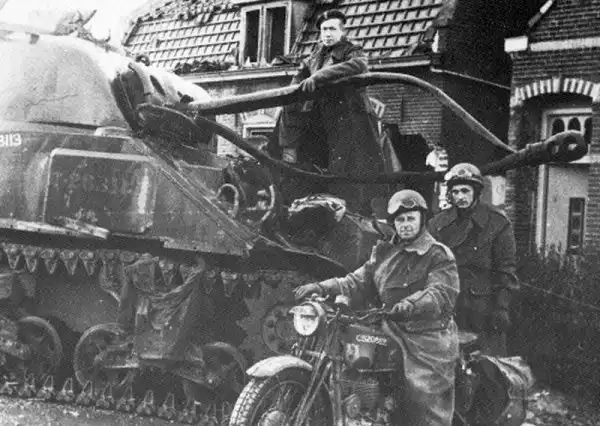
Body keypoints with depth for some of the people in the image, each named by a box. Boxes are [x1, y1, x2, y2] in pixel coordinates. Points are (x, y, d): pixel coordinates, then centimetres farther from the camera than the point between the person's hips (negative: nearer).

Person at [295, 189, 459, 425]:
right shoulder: (384, 253, 17)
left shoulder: (438, 255, -2)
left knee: (425, 405, -12)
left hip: (429, 340, -6)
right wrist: (323, 287, -5)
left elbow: (442, 292, -17)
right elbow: (359, 282, 11)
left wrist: (412, 304, -35)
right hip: (393, 332, 6)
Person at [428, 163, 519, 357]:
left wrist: (501, 307, -6)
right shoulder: (438, 223, 9)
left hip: (485, 301, -3)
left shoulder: (497, 223, 0)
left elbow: (506, 270, 0)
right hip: (448, 305, 3)